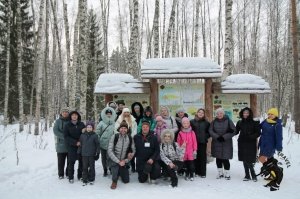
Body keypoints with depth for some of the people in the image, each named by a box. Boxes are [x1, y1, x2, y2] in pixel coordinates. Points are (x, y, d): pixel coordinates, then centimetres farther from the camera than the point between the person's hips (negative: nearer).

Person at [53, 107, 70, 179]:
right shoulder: (58, 121, 3)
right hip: (61, 144, -1)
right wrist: (64, 136, -19)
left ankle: (69, 174, 17)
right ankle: (61, 174, 16)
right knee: (61, 160, 5)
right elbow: (55, 131, -8)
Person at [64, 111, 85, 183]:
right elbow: (66, 136, -4)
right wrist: (75, 142, -14)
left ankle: (80, 176, 19)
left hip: (81, 145, 2)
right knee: (71, 162, -1)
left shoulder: (81, 124, 5)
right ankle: (71, 177, 9)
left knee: (81, 161, 4)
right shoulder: (68, 125, 1)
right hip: (71, 146, -2)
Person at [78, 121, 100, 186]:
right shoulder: (82, 135, 2)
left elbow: (97, 145, -1)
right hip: (84, 154, 1)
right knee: (84, 167, 6)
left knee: (92, 167, 9)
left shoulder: (95, 136, -4)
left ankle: (91, 179, 22)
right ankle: (84, 180, 15)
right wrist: (78, 152, 8)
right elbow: (80, 145, 8)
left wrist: (97, 153, -3)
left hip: (92, 154, -1)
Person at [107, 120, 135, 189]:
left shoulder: (130, 138, -6)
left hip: (124, 162, 3)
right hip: (114, 160, -3)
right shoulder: (114, 137, -15)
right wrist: (118, 161, -22)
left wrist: (125, 161, -11)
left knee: (126, 181, 7)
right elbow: (110, 151, -18)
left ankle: (120, 172, 40)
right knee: (115, 165, -36)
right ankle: (114, 181, -8)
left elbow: (133, 150, -1)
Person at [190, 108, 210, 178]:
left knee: (203, 157, 1)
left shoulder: (206, 122, 6)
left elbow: (209, 132, 10)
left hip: (203, 142, 0)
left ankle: (203, 173, 9)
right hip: (194, 142, 0)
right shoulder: (192, 121, 5)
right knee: (195, 157, 1)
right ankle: (196, 171, 12)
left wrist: (206, 137, -4)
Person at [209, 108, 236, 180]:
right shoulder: (214, 122, 6)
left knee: (225, 159, -5)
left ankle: (227, 174, 10)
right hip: (216, 143, 3)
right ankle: (220, 173, 23)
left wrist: (224, 137, -14)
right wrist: (217, 137, -13)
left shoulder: (228, 121, -3)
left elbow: (233, 131, -6)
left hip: (226, 144, -3)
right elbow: (210, 131, 2)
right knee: (218, 159, 8)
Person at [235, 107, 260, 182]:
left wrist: (250, 137, -18)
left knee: (249, 161, -9)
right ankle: (247, 175, 18)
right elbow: (236, 131, 11)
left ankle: (253, 175, 8)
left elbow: (258, 133, -3)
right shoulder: (240, 122, 8)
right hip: (242, 144, 4)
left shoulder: (254, 123, -3)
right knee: (244, 161, 8)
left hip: (251, 144, -4)